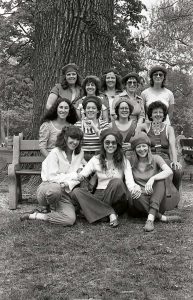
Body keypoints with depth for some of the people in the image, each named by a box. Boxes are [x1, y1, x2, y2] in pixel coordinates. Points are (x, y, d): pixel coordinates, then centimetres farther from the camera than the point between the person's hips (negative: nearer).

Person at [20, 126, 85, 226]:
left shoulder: (80, 154, 8)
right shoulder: (55, 153, -9)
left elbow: (79, 174, 6)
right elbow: (52, 177, -16)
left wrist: (69, 184, -16)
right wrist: (73, 175, -15)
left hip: (64, 193, 4)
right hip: (46, 189, -4)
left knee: (70, 219, -25)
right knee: (55, 189, -43)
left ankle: (35, 216, -7)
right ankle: (46, 208, -8)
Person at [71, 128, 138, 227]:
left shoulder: (123, 161, 4)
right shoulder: (96, 160, 8)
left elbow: (129, 180, -11)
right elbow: (82, 174, -1)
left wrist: (133, 189, -35)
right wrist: (80, 176, -27)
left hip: (117, 199, -2)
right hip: (99, 196, 2)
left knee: (117, 182, -33)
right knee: (76, 192, -24)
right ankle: (111, 213, -27)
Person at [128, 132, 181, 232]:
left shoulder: (155, 159, 3)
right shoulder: (131, 164, 7)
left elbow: (169, 171, -17)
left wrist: (152, 179, -34)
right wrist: (136, 188, -24)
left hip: (158, 201, 0)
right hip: (141, 201, 0)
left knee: (160, 180, -28)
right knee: (136, 196, -34)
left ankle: (151, 218, -41)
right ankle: (163, 218, -31)